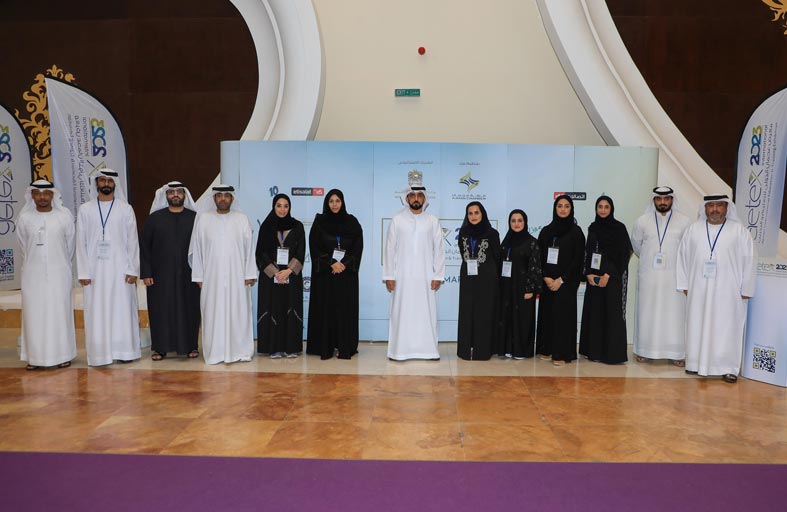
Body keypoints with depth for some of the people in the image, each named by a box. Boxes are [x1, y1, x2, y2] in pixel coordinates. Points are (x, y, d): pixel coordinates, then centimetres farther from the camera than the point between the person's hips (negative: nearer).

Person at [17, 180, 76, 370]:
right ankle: (35, 356, 11)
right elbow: (23, 247, 14)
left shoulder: (65, 216, -2)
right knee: (34, 314, 4)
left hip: (59, 273, -1)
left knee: (60, 313, 2)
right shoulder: (24, 218, 2)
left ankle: (63, 355, 10)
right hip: (32, 275, 2)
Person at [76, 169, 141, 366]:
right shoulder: (85, 209, 6)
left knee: (122, 309, 2)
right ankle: (99, 353, 10)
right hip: (95, 270, 1)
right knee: (97, 312, 3)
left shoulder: (125, 209, 4)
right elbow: (81, 243, 4)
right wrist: (83, 273, -3)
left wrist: (133, 270, -4)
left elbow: (132, 241, 2)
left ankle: (125, 350, 11)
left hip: (120, 268, -1)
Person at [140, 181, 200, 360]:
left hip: (188, 275, 0)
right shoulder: (154, 218, 4)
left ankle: (190, 345, 17)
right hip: (160, 275, 1)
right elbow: (144, 247, 3)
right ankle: (160, 347, 17)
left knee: (189, 310, 4)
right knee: (161, 311, 5)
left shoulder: (195, 218, 2)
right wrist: (146, 273, -4)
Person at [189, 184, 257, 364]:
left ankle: (240, 351, 12)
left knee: (238, 312, 3)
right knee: (214, 313, 2)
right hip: (211, 277, 0)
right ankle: (216, 352, 11)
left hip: (237, 277, 0)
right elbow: (197, 249, 6)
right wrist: (198, 276, 1)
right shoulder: (203, 219, 6)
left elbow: (249, 249, 3)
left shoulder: (242, 219, 5)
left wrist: (249, 274, -3)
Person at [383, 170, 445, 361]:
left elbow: (439, 250, 4)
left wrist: (438, 276, -2)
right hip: (402, 277, 0)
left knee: (426, 313, 2)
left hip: (425, 277, 1)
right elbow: (389, 249, 2)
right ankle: (400, 350, 9)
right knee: (401, 312, 2)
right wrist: (388, 276, -3)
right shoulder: (397, 220, 3)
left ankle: (427, 350, 11)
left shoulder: (433, 221, 5)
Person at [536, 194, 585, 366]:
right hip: (547, 281, 4)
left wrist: (561, 279, -12)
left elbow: (578, 259, -6)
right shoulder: (546, 231, 8)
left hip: (566, 281, -3)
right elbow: (539, 257, 6)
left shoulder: (576, 231, -1)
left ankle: (562, 353, 4)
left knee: (563, 314, -2)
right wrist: (546, 278, -8)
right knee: (546, 313, 6)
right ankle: (546, 349, 16)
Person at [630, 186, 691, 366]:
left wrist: (678, 262, 13)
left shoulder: (684, 221, -2)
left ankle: (676, 353, 10)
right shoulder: (642, 221, 2)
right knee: (647, 312, 5)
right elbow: (636, 244, 16)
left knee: (675, 313, 1)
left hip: (674, 275, -1)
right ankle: (645, 350, 14)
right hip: (649, 275, 1)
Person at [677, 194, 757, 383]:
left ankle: (728, 367, 13)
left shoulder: (739, 230, 0)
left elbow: (749, 260, -1)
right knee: (698, 326, 7)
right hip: (698, 290, 2)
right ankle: (697, 362, 18)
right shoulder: (693, 229, 5)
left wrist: (746, 290, -3)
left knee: (727, 328, 3)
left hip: (728, 291, -2)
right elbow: (683, 256, 6)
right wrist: (684, 284, 3)